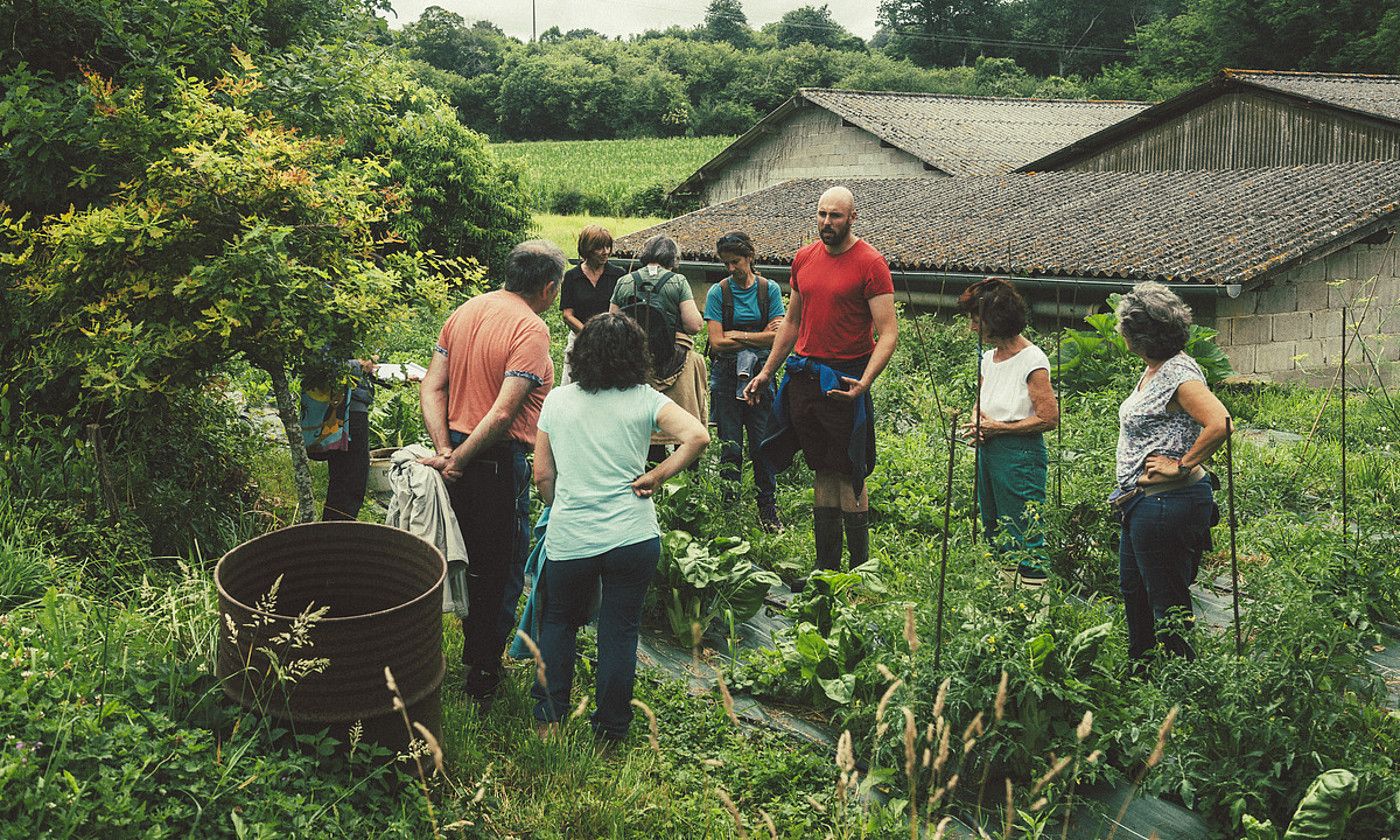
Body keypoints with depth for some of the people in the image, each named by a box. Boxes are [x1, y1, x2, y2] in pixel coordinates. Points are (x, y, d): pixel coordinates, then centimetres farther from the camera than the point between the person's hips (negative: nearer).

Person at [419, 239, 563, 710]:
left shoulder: (466, 311, 8)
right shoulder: (531, 329, -16)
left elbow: (432, 388, 4)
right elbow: (504, 413, -24)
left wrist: (444, 449, -3)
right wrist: (459, 459, -16)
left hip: (460, 451, 8)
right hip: (498, 462, -8)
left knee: (473, 561, 23)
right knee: (502, 573, 7)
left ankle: (472, 652, 40)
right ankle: (483, 680, 18)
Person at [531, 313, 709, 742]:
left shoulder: (557, 400, 1)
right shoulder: (644, 400, -4)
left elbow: (542, 474, 4)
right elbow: (697, 437, -18)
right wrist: (655, 477, -6)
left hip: (568, 540, 2)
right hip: (632, 537, -1)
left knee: (559, 620, 23)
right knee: (620, 630, 11)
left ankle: (549, 709, 30)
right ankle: (612, 725, 21)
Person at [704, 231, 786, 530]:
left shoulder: (769, 289, 4)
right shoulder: (718, 292, 1)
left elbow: (777, 336, -3)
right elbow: (717, 342, -6)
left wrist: (737, 335, -6)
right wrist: (758, 337, -6)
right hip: (726, 376, 0)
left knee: (762, 444, 0)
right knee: (731, 446, 2)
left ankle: (768, 510, 12)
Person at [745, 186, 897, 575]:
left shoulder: (870, 263, -9)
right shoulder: (804, 259, 10)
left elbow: (888, 333, -13)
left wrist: (864, 382, -27)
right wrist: (766, 372, 18)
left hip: (844, 379, -6)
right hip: (804, 376, 6)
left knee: (848, 472, -3)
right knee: (823, 470, 11)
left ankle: (861, 569, 7)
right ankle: (825, 565, 18)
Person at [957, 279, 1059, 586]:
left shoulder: (1032, 360, -13)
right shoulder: (989, 358, 10)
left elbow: (1049, 418, -15)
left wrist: (998, 427, -14)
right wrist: (976, 421, 1)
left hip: (1020, 454, -9)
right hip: (987, 452, 9)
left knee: (1024, 538, -5)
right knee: (994, 534, 15)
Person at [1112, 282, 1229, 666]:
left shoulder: (1179, 372, -19)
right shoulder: (1154, 370, 11)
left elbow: (1219, 424, -32)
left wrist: (1180, 466, -22)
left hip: (1168, 502, -11)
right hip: (1143, 502, 11)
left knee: (1168, 605, 1)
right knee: (1133, 591, 22)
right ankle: (1141, 676, 37)